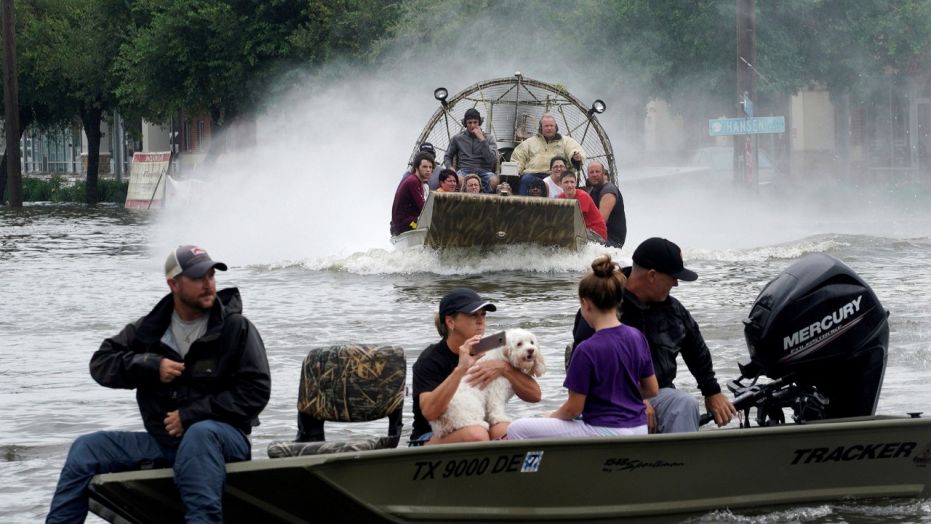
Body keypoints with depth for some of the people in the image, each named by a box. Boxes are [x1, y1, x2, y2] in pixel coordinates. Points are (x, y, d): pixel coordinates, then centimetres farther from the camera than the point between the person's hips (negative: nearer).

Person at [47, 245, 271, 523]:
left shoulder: (237, 329, -5)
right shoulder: (150, 328, 8)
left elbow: (256, 391, -11)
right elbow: (100, 363, 7)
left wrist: (191, 415, -15)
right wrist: (150, 366, -12)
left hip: (223, 437, -5)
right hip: (163, 442, 5)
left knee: (200, 433, -40)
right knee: (86, 448, -6)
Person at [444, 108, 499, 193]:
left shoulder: (488, 138, 9)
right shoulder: (457, 138, 13)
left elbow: (492, 160, -6)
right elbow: (447, 157, 23)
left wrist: (482, 139, -10)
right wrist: (450, 168, 0)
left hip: (483, 170, 0)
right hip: (465, 170, 0)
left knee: (494, 180, -36)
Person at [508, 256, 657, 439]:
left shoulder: (587, 350, -18)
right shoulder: (637, 338, 0)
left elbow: (573, 409, -12)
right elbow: (652, 390, 10)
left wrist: (550, 417, 8)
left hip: (605, 434, -8)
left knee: (517, 430, -3)